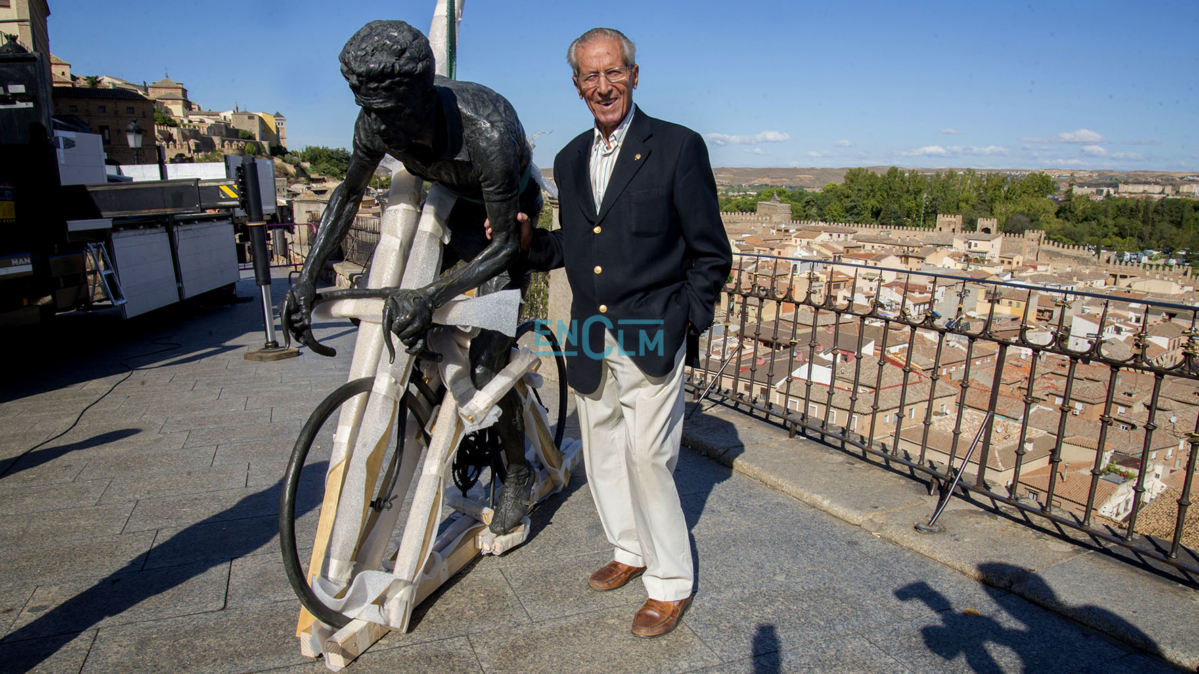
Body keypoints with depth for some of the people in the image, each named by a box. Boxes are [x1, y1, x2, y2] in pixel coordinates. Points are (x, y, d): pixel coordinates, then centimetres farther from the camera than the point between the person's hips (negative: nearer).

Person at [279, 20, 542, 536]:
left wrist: (431, 296, -44)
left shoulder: (487, 133, -40)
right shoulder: (378, 123, -21)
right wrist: (307, 276, -11)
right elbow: (348, 193, -3)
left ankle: (518, 473, 11)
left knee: (484, 365, -12)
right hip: (450, 206, 7)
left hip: (507, 216, -6)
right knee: (401, 323, -2)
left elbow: (503, 245, -32)